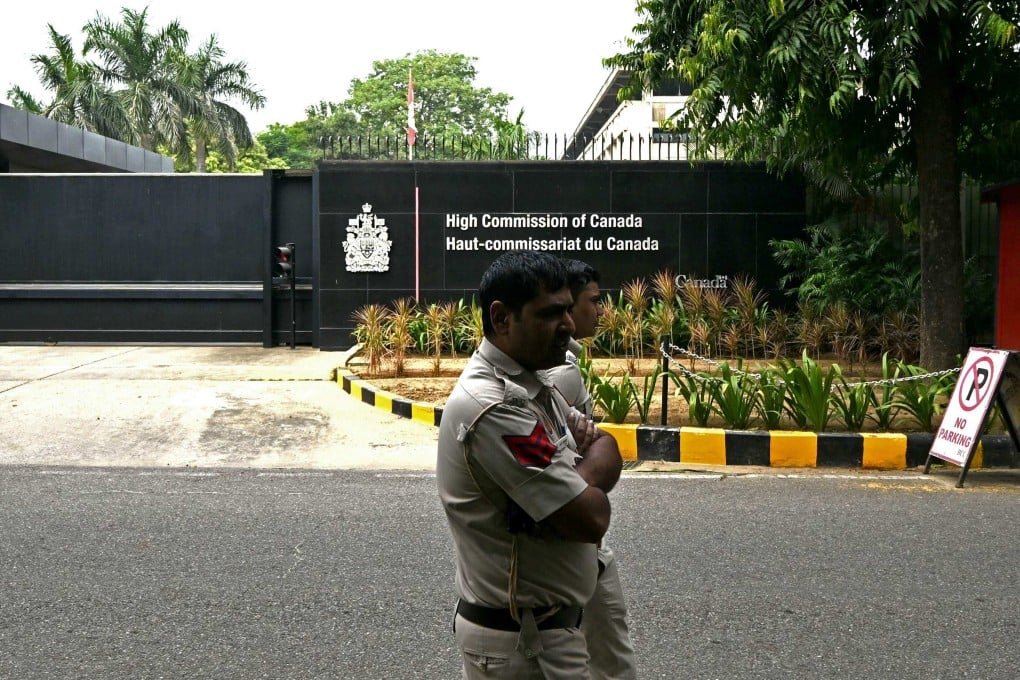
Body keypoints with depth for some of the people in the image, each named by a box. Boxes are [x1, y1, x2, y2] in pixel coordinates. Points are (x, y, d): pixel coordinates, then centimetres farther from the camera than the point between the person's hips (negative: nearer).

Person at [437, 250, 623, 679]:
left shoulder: (530, 383, 6)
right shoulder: (495, 407, -27)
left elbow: (608, 450, 8)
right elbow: (591, 519, -26)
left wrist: (580, 480, -14)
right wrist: (589, 476, -4)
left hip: (542, 621, 10)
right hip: (522, 642, -9)